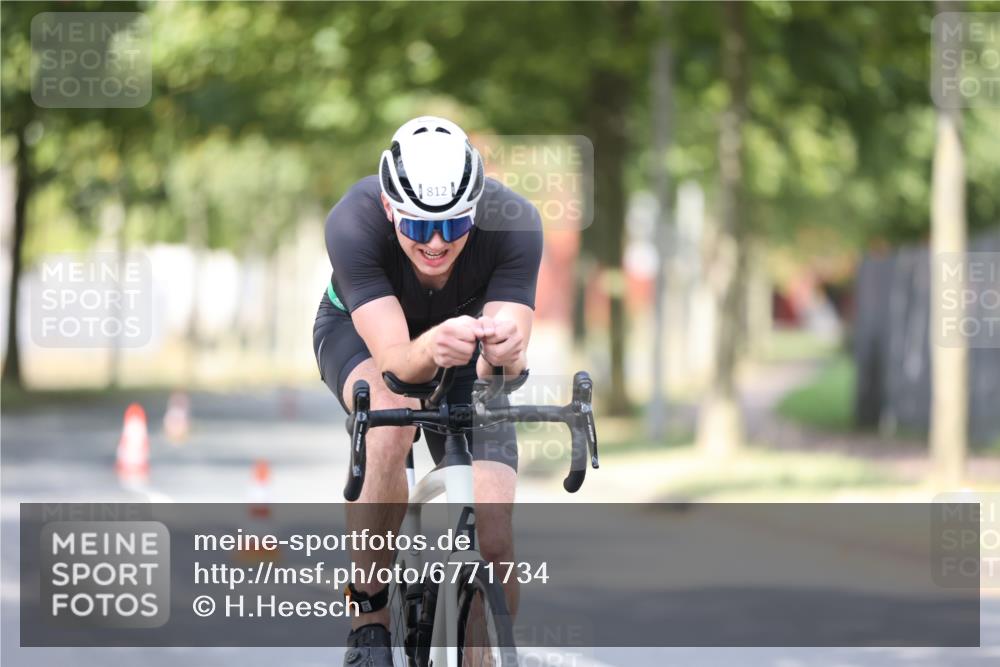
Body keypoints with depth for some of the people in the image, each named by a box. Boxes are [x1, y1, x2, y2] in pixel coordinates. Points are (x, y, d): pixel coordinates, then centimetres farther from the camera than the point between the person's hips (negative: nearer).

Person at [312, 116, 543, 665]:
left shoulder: (514, 222, -34)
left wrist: (504, 351, -61)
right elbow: (393, 358, -43)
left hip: (463, 331, 2)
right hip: (360, 328, -2)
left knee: (494, 538, -15)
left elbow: (507, 367, -38)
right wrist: (432, 350, -65)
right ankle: (368, 619, -22)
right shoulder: (353, 223, -37)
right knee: (392, 416, -37)